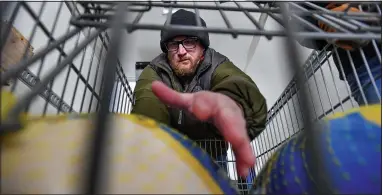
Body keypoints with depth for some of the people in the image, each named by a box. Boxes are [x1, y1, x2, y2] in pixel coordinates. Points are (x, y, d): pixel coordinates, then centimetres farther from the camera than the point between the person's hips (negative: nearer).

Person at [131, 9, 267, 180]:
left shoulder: (217, 66, -22)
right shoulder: (154, 70, -18)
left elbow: (238, 83, -45)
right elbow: (147, 101, -40)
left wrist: (229, 100, -71)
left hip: (211, 153, 0)